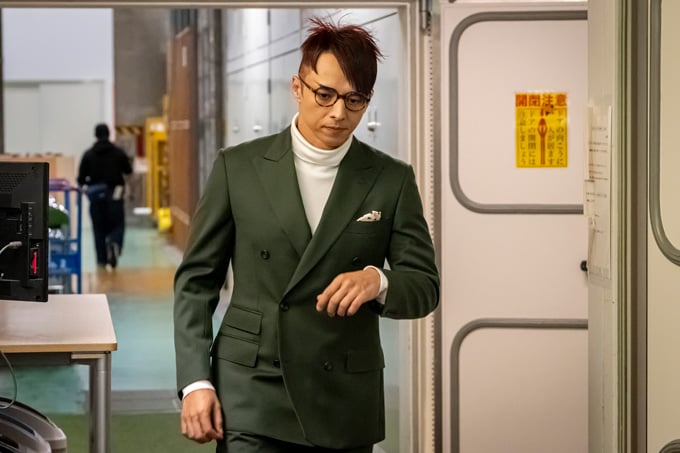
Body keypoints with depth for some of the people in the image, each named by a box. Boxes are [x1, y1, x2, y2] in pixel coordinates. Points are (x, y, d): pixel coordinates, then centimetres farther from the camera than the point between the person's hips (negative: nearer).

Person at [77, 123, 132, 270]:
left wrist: (85, 186, 19)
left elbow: (81, 178, -3)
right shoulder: (118, 153, -3)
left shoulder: (88, 154, -2)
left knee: (99, 228, 9)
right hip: (115, 195, -1)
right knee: (117, 225, 4)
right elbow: (128, 170, 8)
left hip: (96, 196, 1)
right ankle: (114, 243, -27)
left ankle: (102, 259, 9)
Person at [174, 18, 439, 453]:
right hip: (252, 400, -1)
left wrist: (378, 281, -19)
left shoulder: (392, 180, 4)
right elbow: (196, 280, 5)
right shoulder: (238, 167, 2)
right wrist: (195, 381, -4)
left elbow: (425, 286, 4)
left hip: (345, 405, 2)